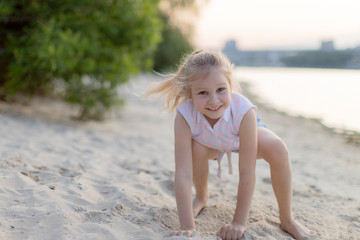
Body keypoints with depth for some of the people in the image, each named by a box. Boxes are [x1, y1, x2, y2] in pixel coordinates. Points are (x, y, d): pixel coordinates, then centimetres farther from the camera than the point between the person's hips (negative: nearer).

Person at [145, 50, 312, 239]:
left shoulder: (243, 111, -43)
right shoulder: (185, 116, -40)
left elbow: (246, 173, -40)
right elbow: (183, 174, -42)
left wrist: (239, 222, -38)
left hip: (243, 133, -1)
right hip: (210, 142, 1)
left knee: (277, 149, -30)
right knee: (196, 149, -32)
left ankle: (287, 220, -9)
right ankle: (201, 197, 3)